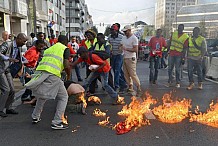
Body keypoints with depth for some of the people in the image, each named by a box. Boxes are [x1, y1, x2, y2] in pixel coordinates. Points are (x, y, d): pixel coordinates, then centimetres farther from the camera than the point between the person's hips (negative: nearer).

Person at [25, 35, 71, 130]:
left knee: (42, 95, 30)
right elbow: (66, 66, -4)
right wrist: (69, 76, 12)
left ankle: (35, 117, 38)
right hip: (52, 74, -6)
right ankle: (57, 122, 2)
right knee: (63, 97, 8)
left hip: (39, 71, 7)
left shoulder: (49, 49, 27)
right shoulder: (65, 49, 9)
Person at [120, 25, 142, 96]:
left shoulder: (134, 38, -12)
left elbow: (136, 50, -18)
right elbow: (121, 46, 21)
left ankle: (139, 88, 1)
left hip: (131, 59, -8)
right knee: (126, 74, 8)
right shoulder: (124, 38, 13)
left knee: (133, 74, -9)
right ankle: (130, 87, 18)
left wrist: (126, 48, -22)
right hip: (125, 58, 8)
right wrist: (121, 47, -2)